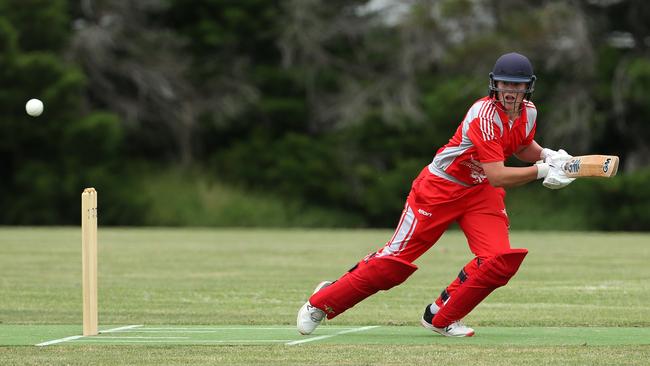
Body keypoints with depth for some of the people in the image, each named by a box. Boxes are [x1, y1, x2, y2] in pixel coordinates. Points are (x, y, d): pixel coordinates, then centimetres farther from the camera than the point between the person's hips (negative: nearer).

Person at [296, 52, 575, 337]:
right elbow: (497, 177, -33)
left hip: (481, 192, 7)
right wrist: (541, 170, -32)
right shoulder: (485, 115, -27)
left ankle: (441, 317, 3)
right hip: (440, 187, -7)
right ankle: (324, 300, 13)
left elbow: (522, 147, 20)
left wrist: (547, 155, 1)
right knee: (396, 259, -6)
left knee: (501, 260, -16)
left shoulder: (528, 113, -2)